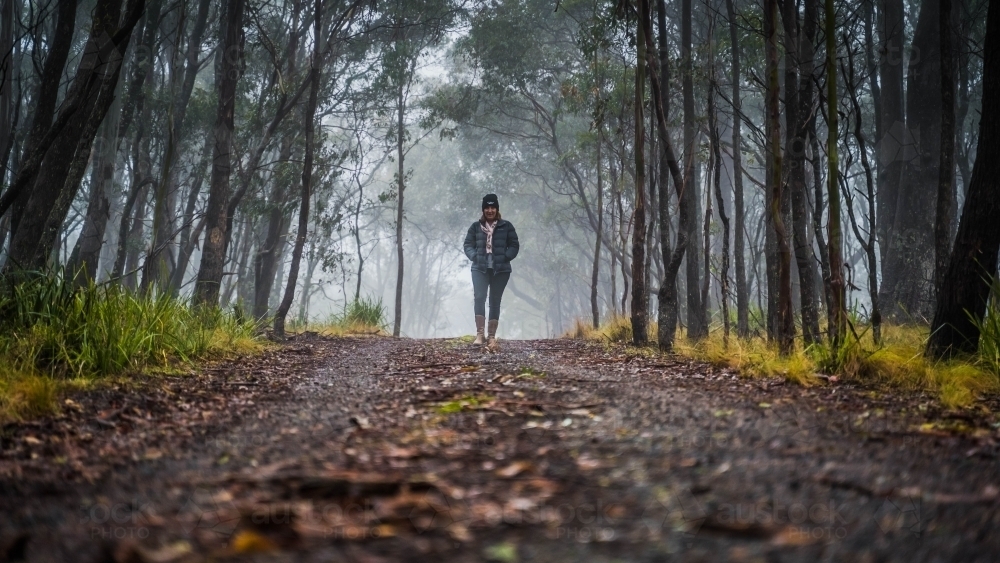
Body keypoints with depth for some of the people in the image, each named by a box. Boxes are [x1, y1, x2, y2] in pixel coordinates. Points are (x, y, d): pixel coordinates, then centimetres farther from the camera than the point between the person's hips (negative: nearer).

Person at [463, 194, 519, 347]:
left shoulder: (506, 226, 5)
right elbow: (468, 244, 10)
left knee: (495, 301, 4)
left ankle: (492, 337, 7)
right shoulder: (476, 227, 8)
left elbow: (514, 246, 4)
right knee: (479, 297, -18)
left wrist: (505, 257, -10)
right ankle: (479, 334, -23)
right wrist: (474, 256, -8)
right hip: (480, 268, 0)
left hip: (500, 270, 0)